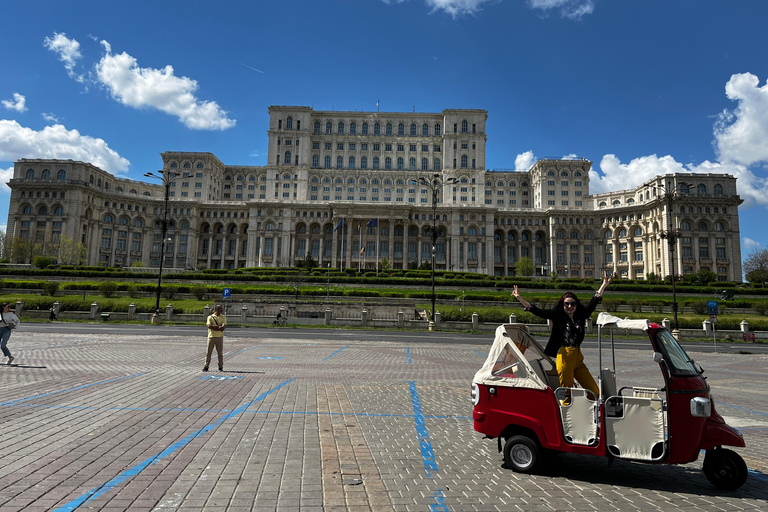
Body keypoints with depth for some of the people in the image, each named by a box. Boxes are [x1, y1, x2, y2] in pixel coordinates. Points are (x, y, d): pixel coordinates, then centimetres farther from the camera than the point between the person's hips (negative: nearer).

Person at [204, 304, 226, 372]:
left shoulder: (223, 317, 7)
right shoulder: (210, 317, 6)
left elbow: (223, 327, -7)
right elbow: (209, 326, -12)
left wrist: (213, 327, -10)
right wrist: (219, 327, -13)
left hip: (219, 337, 0)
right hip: (211, 337, 0)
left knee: (220, 353, 2)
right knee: (208, 353, 2)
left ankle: (220, 367, 10)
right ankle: (206, 366, 10)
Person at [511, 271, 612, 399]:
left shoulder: (580, 316, 14)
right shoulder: (557, 314, 2)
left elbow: (593, 303, 22)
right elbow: (537, 311, -4)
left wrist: (604, 285, 24)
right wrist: (519, 298, -12)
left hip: (578, 357, 5)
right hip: (565, 356, -5)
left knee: (595, 392, 4)